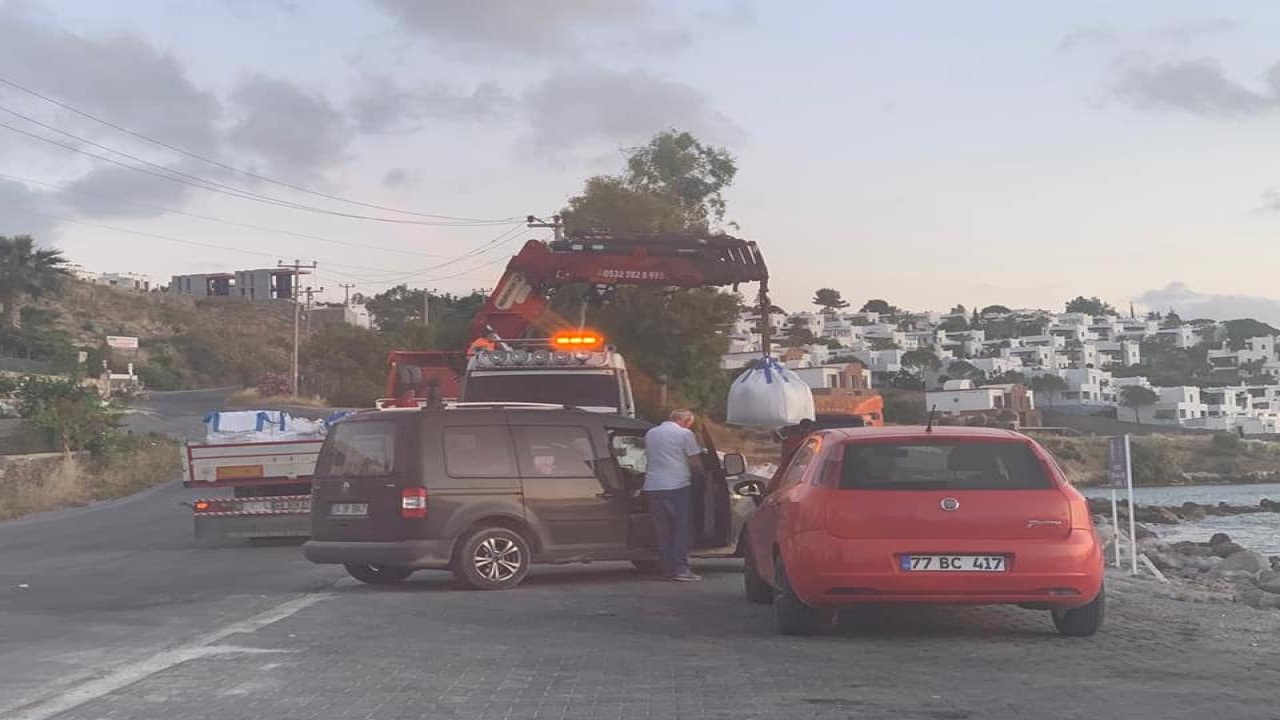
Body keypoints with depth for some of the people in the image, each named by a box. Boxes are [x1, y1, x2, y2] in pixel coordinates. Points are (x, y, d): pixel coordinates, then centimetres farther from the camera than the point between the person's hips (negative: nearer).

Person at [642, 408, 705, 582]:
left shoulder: (650, 434, 18)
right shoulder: (684, 434, -2)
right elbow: (695, 462, -3)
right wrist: (700, 472, 17)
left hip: (653, 487, 6)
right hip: (678, 486, -6)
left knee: (662, 531, 10)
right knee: (683, 529, 1)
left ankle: (667, 568, 10)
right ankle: (680, 569, -4)